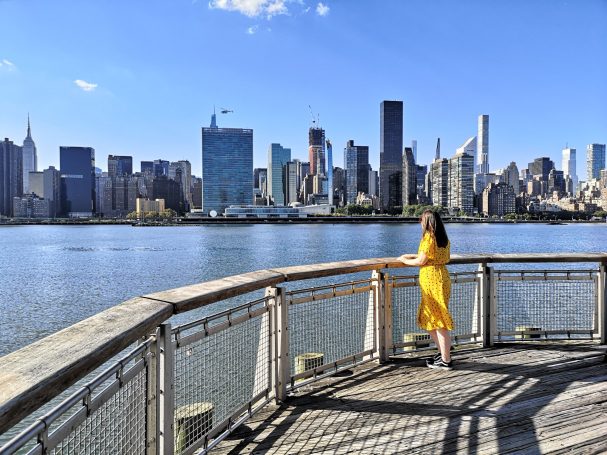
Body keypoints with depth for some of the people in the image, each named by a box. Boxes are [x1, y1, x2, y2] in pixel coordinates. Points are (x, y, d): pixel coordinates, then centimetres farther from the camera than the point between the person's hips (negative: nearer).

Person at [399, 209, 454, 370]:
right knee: (427, 320, 18)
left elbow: (421, 261, -13)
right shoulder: (444, 239, 12)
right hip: (441, 278, 9)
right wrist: (412, 255, 23)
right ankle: (443, 353, 26)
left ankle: (446, 361, 8)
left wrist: (404, 260, 3)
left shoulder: (428, 238, -13)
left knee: (438, 322, -1)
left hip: (432, 281, -9)